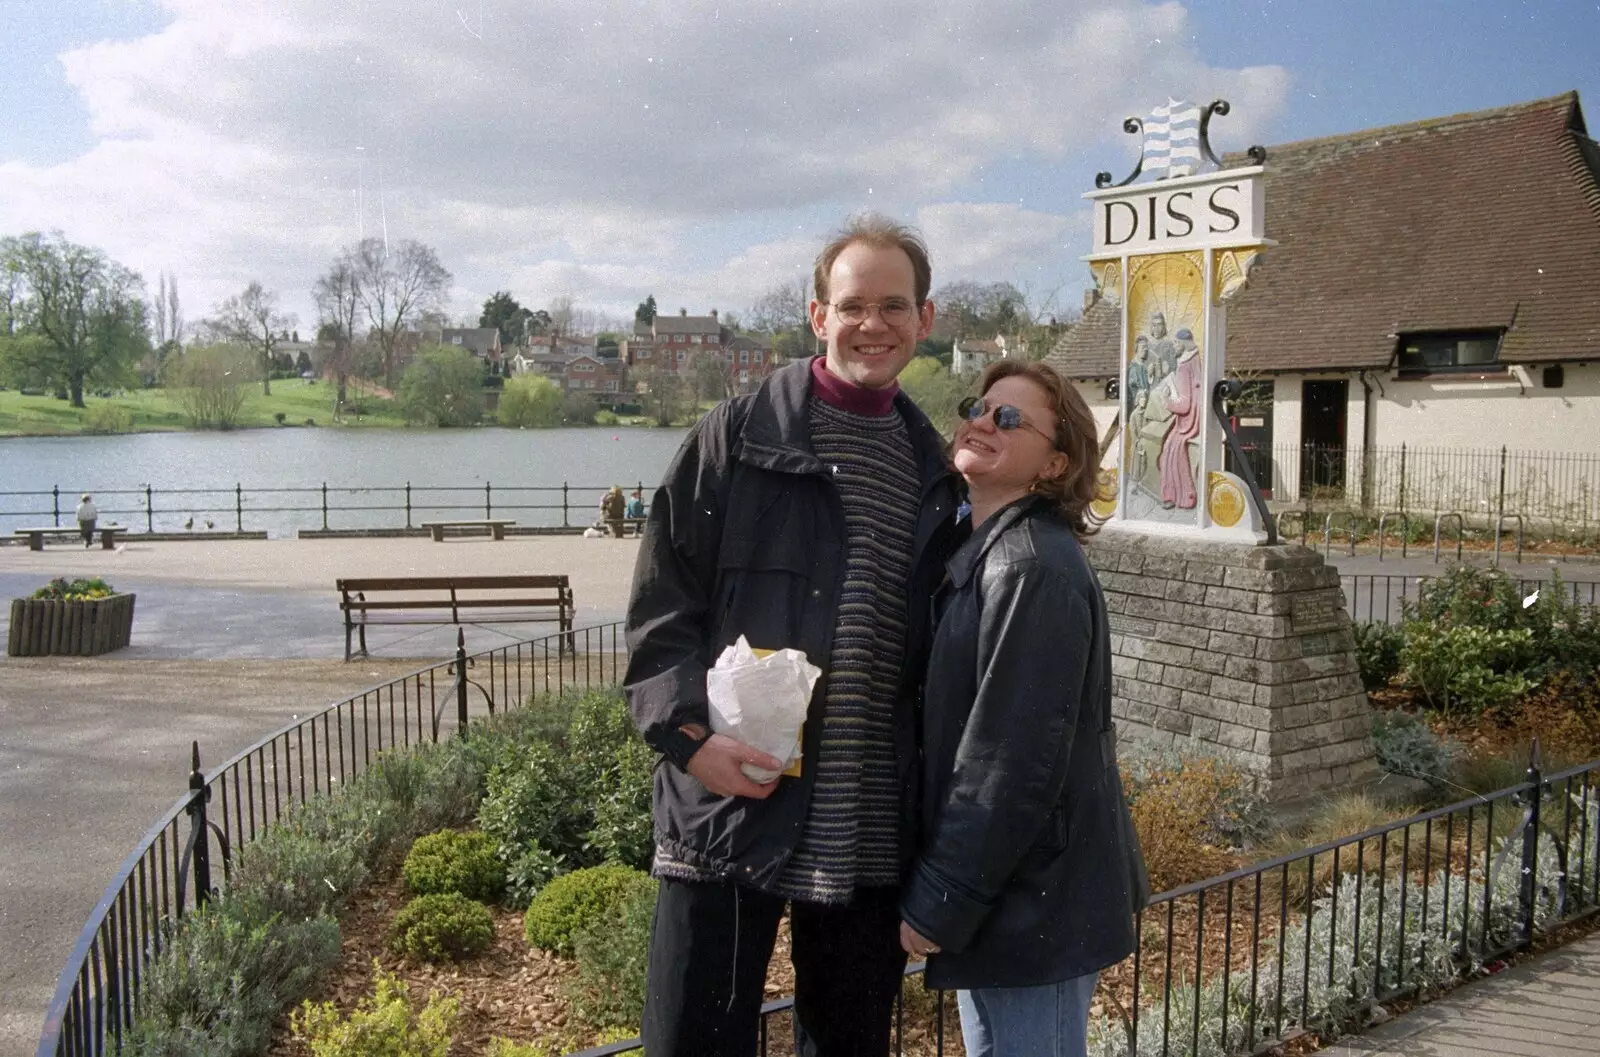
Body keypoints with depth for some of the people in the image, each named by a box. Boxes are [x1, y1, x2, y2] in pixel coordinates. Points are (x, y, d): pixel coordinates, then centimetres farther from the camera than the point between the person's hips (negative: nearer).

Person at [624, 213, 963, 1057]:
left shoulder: (932, 469, 11)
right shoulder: (737, 436, -2)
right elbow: (660, 603, -3)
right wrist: (688, 732, -15)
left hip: (868, 830, 4)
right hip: (729, 806, -4)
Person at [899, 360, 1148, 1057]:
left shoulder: (1036, 569, -20)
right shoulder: (980, 554, 9)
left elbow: (1013, 762, -23)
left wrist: (937, 903, -17)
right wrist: (938, 889, 11)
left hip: (1031, 902, -9)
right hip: (990, 890, 9)